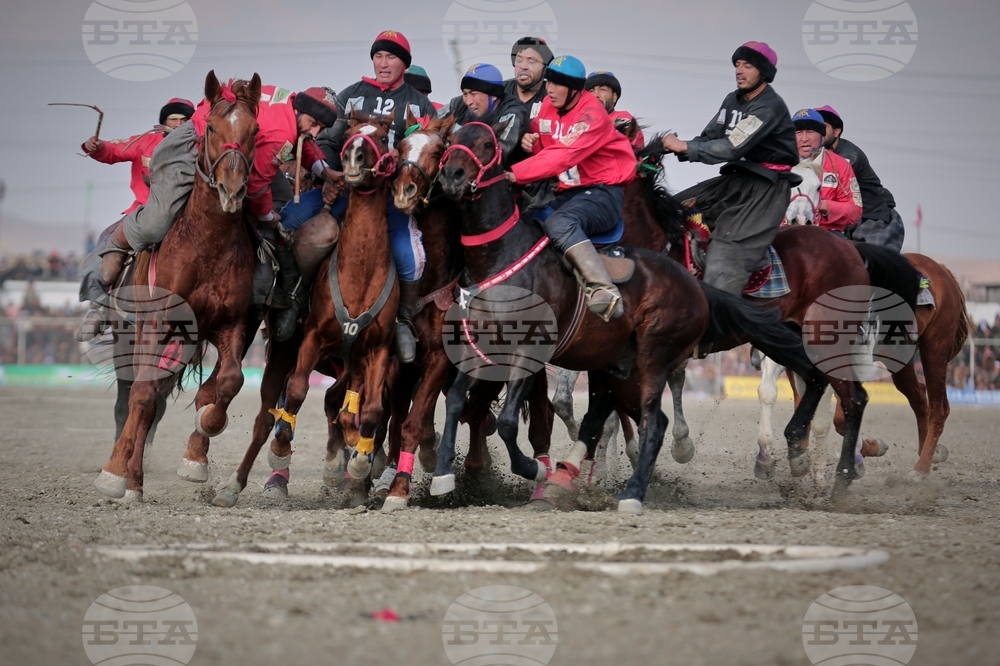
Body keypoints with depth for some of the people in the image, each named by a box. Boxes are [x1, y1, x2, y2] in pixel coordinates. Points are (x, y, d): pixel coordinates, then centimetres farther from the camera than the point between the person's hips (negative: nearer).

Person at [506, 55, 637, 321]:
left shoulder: (591, 114, -16)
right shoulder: (548, 107, 7)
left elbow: (562, 156, -27)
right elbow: (544, 149, 20)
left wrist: (515, 174, -34)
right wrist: (531, 142, -6)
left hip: (602, 191, -9)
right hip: (565, 192, 9)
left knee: (559, 223, -37)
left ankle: (605, 291, -51)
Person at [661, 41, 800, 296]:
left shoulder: (770, 107, -16)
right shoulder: (734, 100, 11)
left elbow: (732, 148, -23)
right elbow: (709, 138, 8)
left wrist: (685, 147, -21)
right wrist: (677, 147, -12)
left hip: (768, 185, -9)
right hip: (739, 178, 9)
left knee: (728, 249, -22)